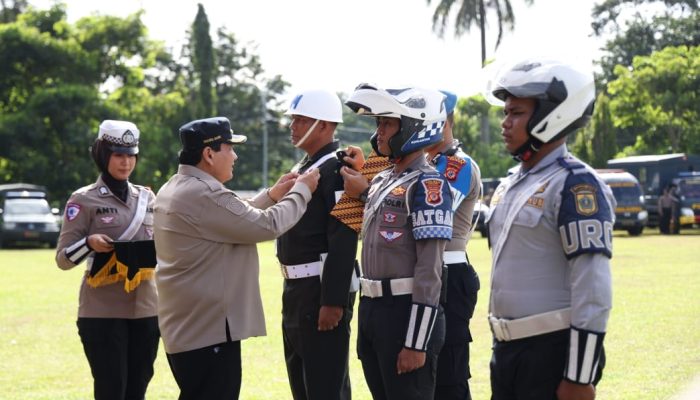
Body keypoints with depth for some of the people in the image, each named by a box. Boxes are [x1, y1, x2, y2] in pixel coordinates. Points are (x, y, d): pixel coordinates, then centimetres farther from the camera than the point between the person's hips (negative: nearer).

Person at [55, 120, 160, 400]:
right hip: (102, 312, -5)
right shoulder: (84, 200, -3)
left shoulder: (146, 197, 12)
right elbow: (63, 258, -5)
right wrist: (89, 243, -24)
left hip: (145, 309, 5)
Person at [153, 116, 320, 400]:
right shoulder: (204, 195, -21)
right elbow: (267, 226, -17)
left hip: (185, 326, 11)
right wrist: (302, 190, -3)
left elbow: (238, 220, 23)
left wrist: (272, 196, 17)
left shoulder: (174, 189, 13)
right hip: (209, 329, -11)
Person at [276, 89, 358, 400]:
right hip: (296, 289, 10)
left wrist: (333, 301, -25)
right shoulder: (303, 167, 16)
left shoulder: (336, 170, -15)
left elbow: (343, 242, -21)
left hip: (322, 289, -10)